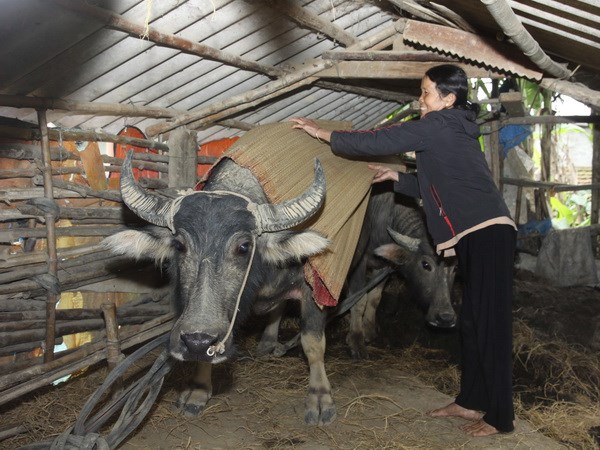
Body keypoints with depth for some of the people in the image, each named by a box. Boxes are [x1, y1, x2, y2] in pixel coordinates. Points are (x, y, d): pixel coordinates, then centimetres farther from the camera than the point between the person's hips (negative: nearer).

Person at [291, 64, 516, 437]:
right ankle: (472, 402, 22)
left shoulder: (440, 125, -7)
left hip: (488, 234, -10)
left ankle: (501, 416, 3)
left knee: (490, 324, -5)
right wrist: (396, 177, 20)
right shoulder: (451, 130, 21)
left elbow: (378, 141, -7)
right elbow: (435, 186, 26)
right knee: (473, 322, 13)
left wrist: (324, 134, 1)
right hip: (478, 236, 10)